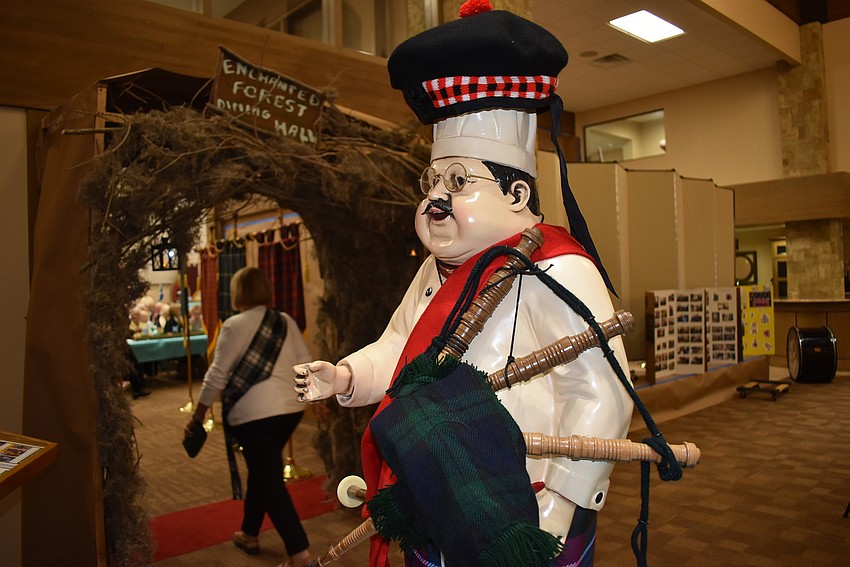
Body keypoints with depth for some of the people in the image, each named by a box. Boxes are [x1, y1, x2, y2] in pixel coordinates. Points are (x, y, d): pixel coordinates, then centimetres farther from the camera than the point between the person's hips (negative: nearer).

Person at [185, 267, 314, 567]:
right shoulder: (286, 322, 9)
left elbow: (217, 375, -7)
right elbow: (305, 364, 7)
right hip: (291, 408, 7)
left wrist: (197, 416, 2)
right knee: (262, 471, 23)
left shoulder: (235, 325, -6)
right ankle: (249, 535, 37)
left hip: (255, 413, -6)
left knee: (269, 481, -1)